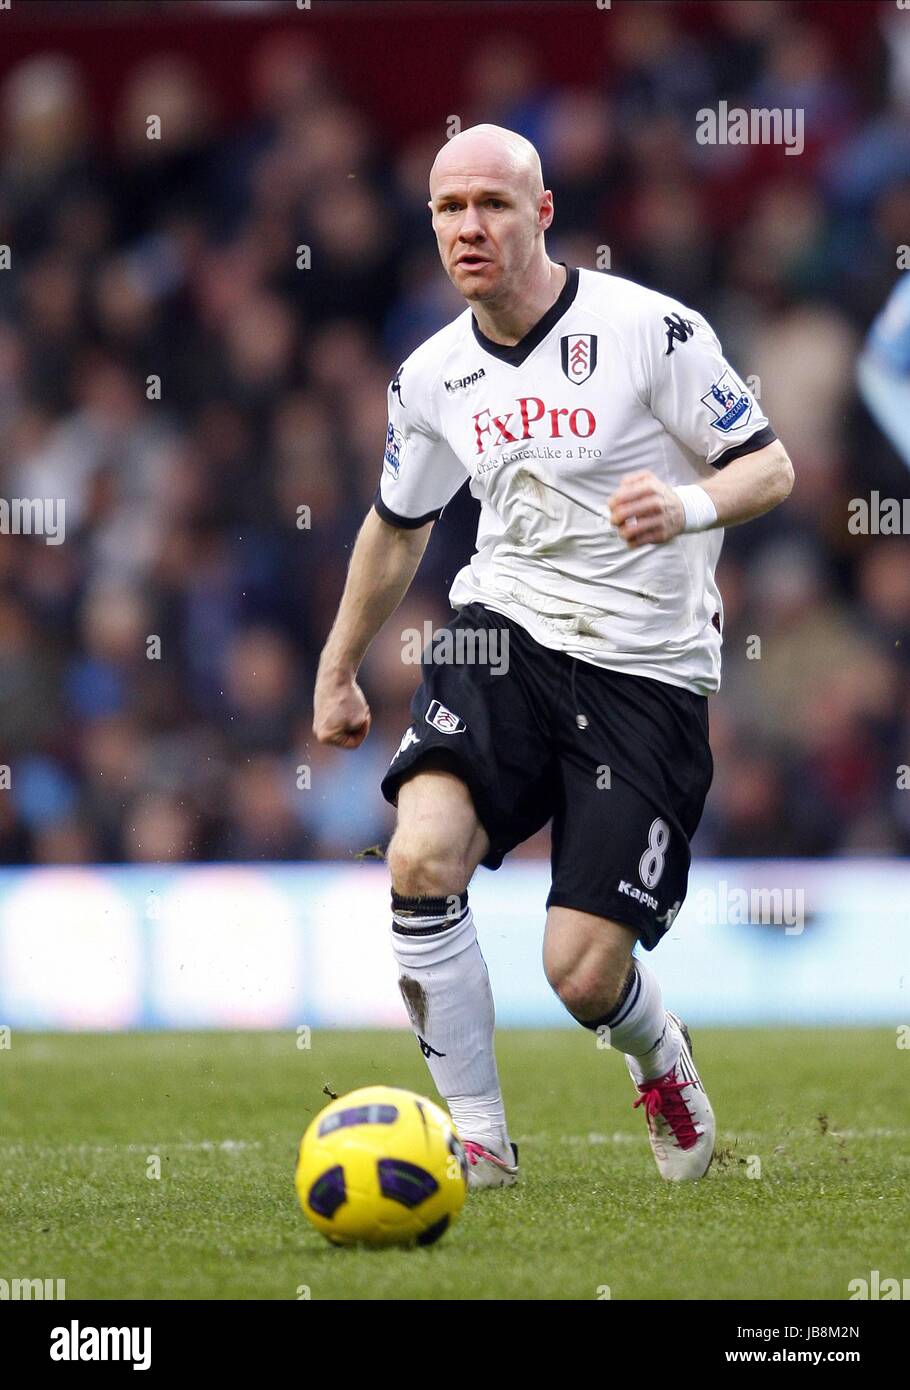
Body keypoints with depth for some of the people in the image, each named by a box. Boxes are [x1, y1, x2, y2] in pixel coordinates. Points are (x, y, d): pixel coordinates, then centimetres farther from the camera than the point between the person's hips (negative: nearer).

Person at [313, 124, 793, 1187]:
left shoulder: (649, 330, -9)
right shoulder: (432, 376, 6)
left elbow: (770, 467, -5)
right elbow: (398, 525, 24)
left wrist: (690, 506, -27)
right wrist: (338, 669, 31)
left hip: (645, 673, -4)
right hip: (504, 633, 4)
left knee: (584, 973, -10)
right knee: (422, 860, -25)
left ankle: (660, 1062, 29)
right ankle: (478, 1139, -12)